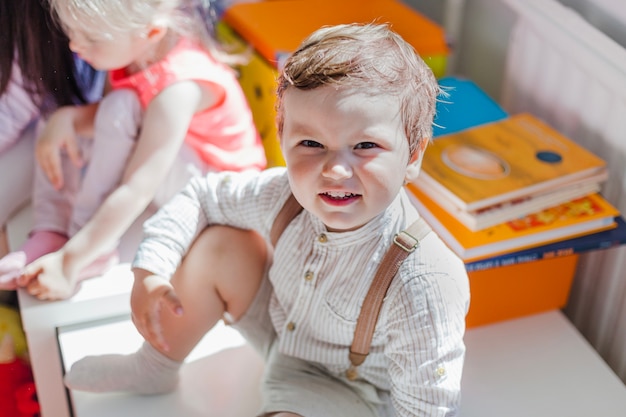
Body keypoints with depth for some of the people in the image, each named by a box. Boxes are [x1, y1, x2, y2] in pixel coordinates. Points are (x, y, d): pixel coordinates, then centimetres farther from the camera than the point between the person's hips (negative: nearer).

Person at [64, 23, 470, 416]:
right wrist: (150, 271, -13)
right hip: (281, 327, 5)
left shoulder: (422, 285, -38)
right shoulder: (287, 194, -22)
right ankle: (155, 366, 16)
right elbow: (201, 196, -5)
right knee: (217, 244, -7)